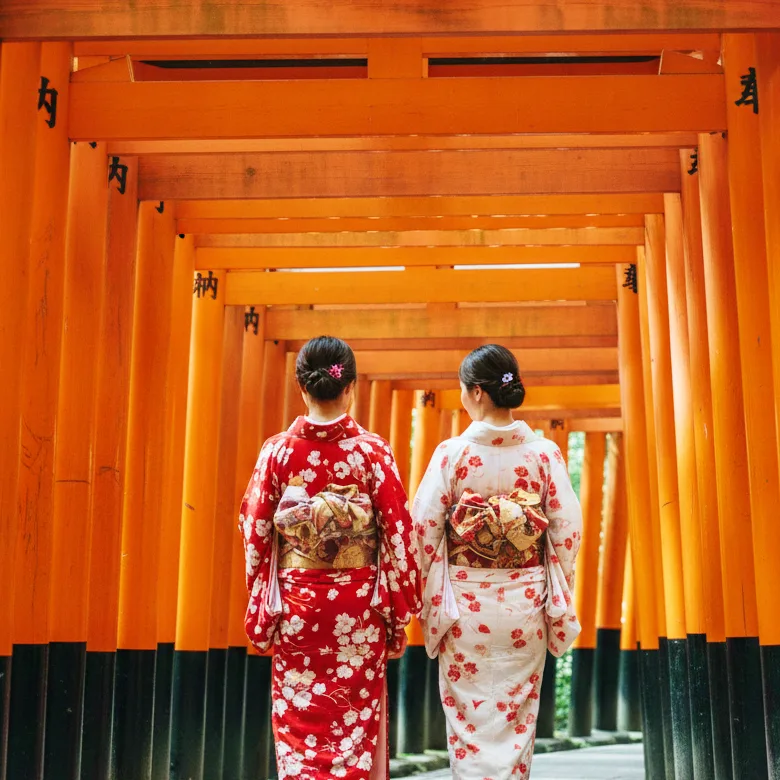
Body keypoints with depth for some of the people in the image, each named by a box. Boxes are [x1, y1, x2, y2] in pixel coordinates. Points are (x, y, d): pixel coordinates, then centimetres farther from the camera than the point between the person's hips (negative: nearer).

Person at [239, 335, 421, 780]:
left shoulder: (277, 451, -5)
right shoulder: (372, 451, -8)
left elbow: (255, 535, 0)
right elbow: (399, 535, -8)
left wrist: (261, 610, 10)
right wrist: (399, 615, 1)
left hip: (295, 607, 1)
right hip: (358, 607, -1)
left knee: (298, 726, 11)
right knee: (356, 725, 11)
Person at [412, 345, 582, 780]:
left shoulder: (452, 453, -10)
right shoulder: (545, 453, -6)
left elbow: (425, 527, -8)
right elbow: (567, 529, -4)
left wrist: (431, 594, 6)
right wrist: (559, 598, 8)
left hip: (464, 601, -2)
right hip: (524, 601, 2)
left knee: (468, 711, 10)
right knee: (517, 712, 15)